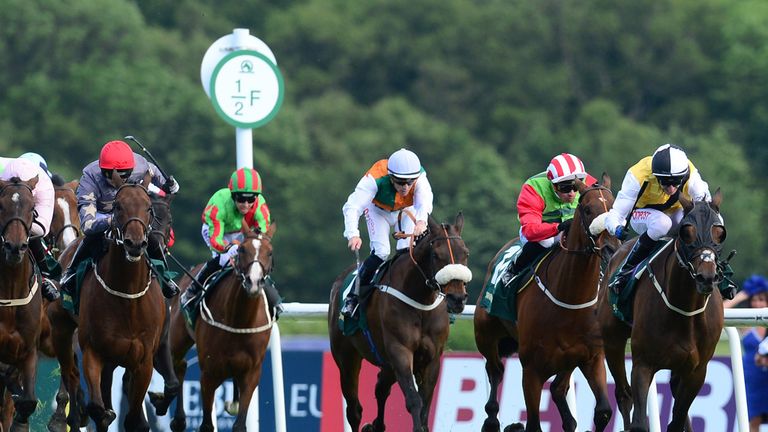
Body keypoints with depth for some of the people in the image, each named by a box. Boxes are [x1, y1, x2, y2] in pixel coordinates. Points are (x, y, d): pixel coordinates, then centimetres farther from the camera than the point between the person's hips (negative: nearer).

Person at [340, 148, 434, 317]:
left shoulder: (420, 177, -38)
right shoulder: (375, 179, -42)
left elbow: (424, 201, -56)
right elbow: (352, 206, -49)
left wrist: (421, 221, -79)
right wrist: (353, 234, -67)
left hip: (407, 210, 2)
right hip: (378, 209, -2)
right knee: (380, 252, -18)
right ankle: (354, 294, -6)